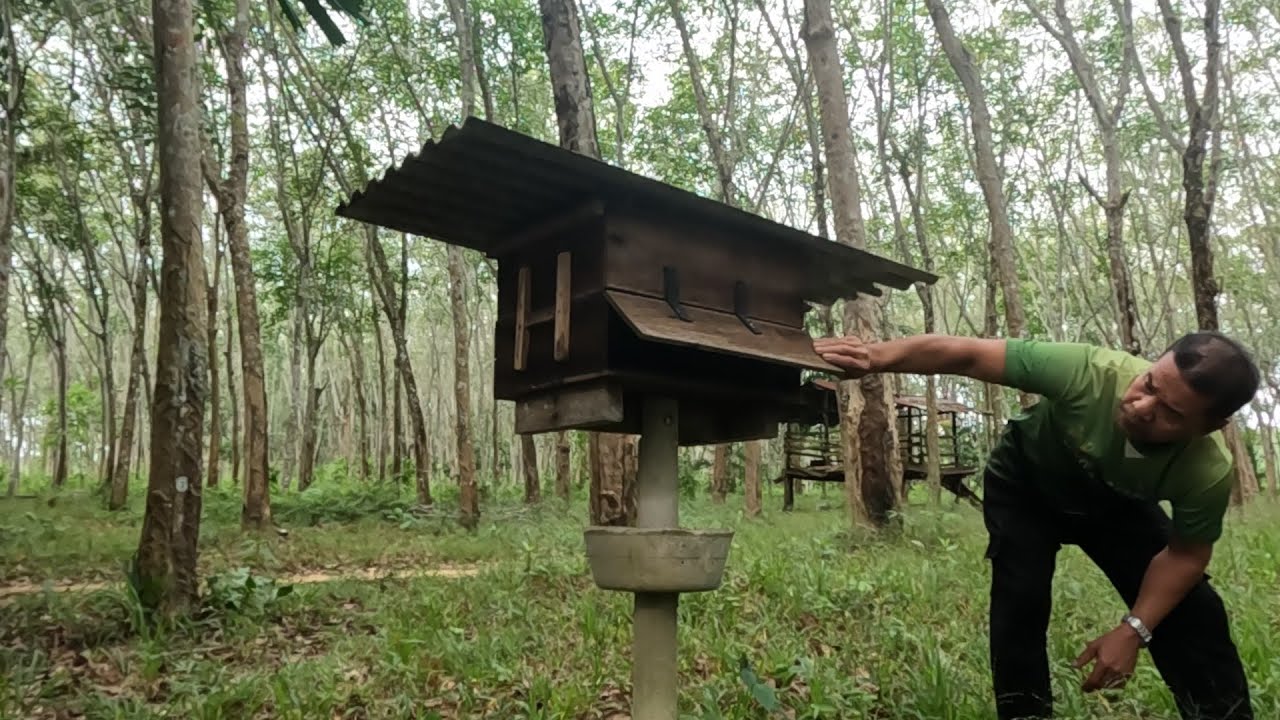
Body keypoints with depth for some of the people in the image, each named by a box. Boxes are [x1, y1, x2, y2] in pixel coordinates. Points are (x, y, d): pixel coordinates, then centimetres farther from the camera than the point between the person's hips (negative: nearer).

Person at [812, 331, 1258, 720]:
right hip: (1025, 483, -2)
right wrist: (878, 356, -58)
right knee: (1021, 598, -18)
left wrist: (1134, 630, -27)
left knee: (1192, 609, -6)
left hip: (1116, 506, 3)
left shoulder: (1208, 473, -33)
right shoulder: (1089, 373, -43)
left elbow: (1186, 556, -16)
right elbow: (967, 355, -43)